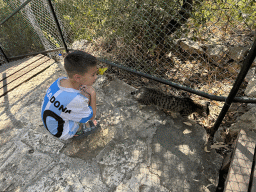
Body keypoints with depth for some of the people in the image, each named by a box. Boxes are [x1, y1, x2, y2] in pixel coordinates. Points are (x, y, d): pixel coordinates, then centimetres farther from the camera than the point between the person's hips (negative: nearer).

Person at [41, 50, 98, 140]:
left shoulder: (61, 80, -19)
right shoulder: (75, 100, -42)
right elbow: (92, 116, -21)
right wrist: (93, 93, -20)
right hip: (63, 133, -7)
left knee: (87, 96, 2)